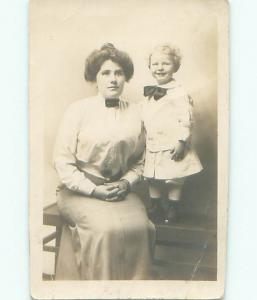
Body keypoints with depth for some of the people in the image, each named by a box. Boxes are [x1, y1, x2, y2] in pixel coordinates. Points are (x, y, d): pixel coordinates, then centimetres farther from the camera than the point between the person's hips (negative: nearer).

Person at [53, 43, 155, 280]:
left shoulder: (134, 114, 7)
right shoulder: (78, 110, -3)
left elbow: (139, 161, 15)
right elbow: (63, 161, -5)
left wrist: (127, 183, -4)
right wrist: (93, 190, -13)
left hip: (120, 190, 3)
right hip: (80, 191, -3)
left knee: (141, 227, -24)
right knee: (106, 229, -29)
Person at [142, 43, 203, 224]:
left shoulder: (179, 93, -10)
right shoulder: (150, 93, 12)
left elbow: (186, 121, -14)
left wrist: (181, 141, -20)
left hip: (172, 148, -7)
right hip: (152, 147, 7)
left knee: (174, 182, 4)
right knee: (153, 181, 14)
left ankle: (172, 212, 19)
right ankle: (156, 211, 30)